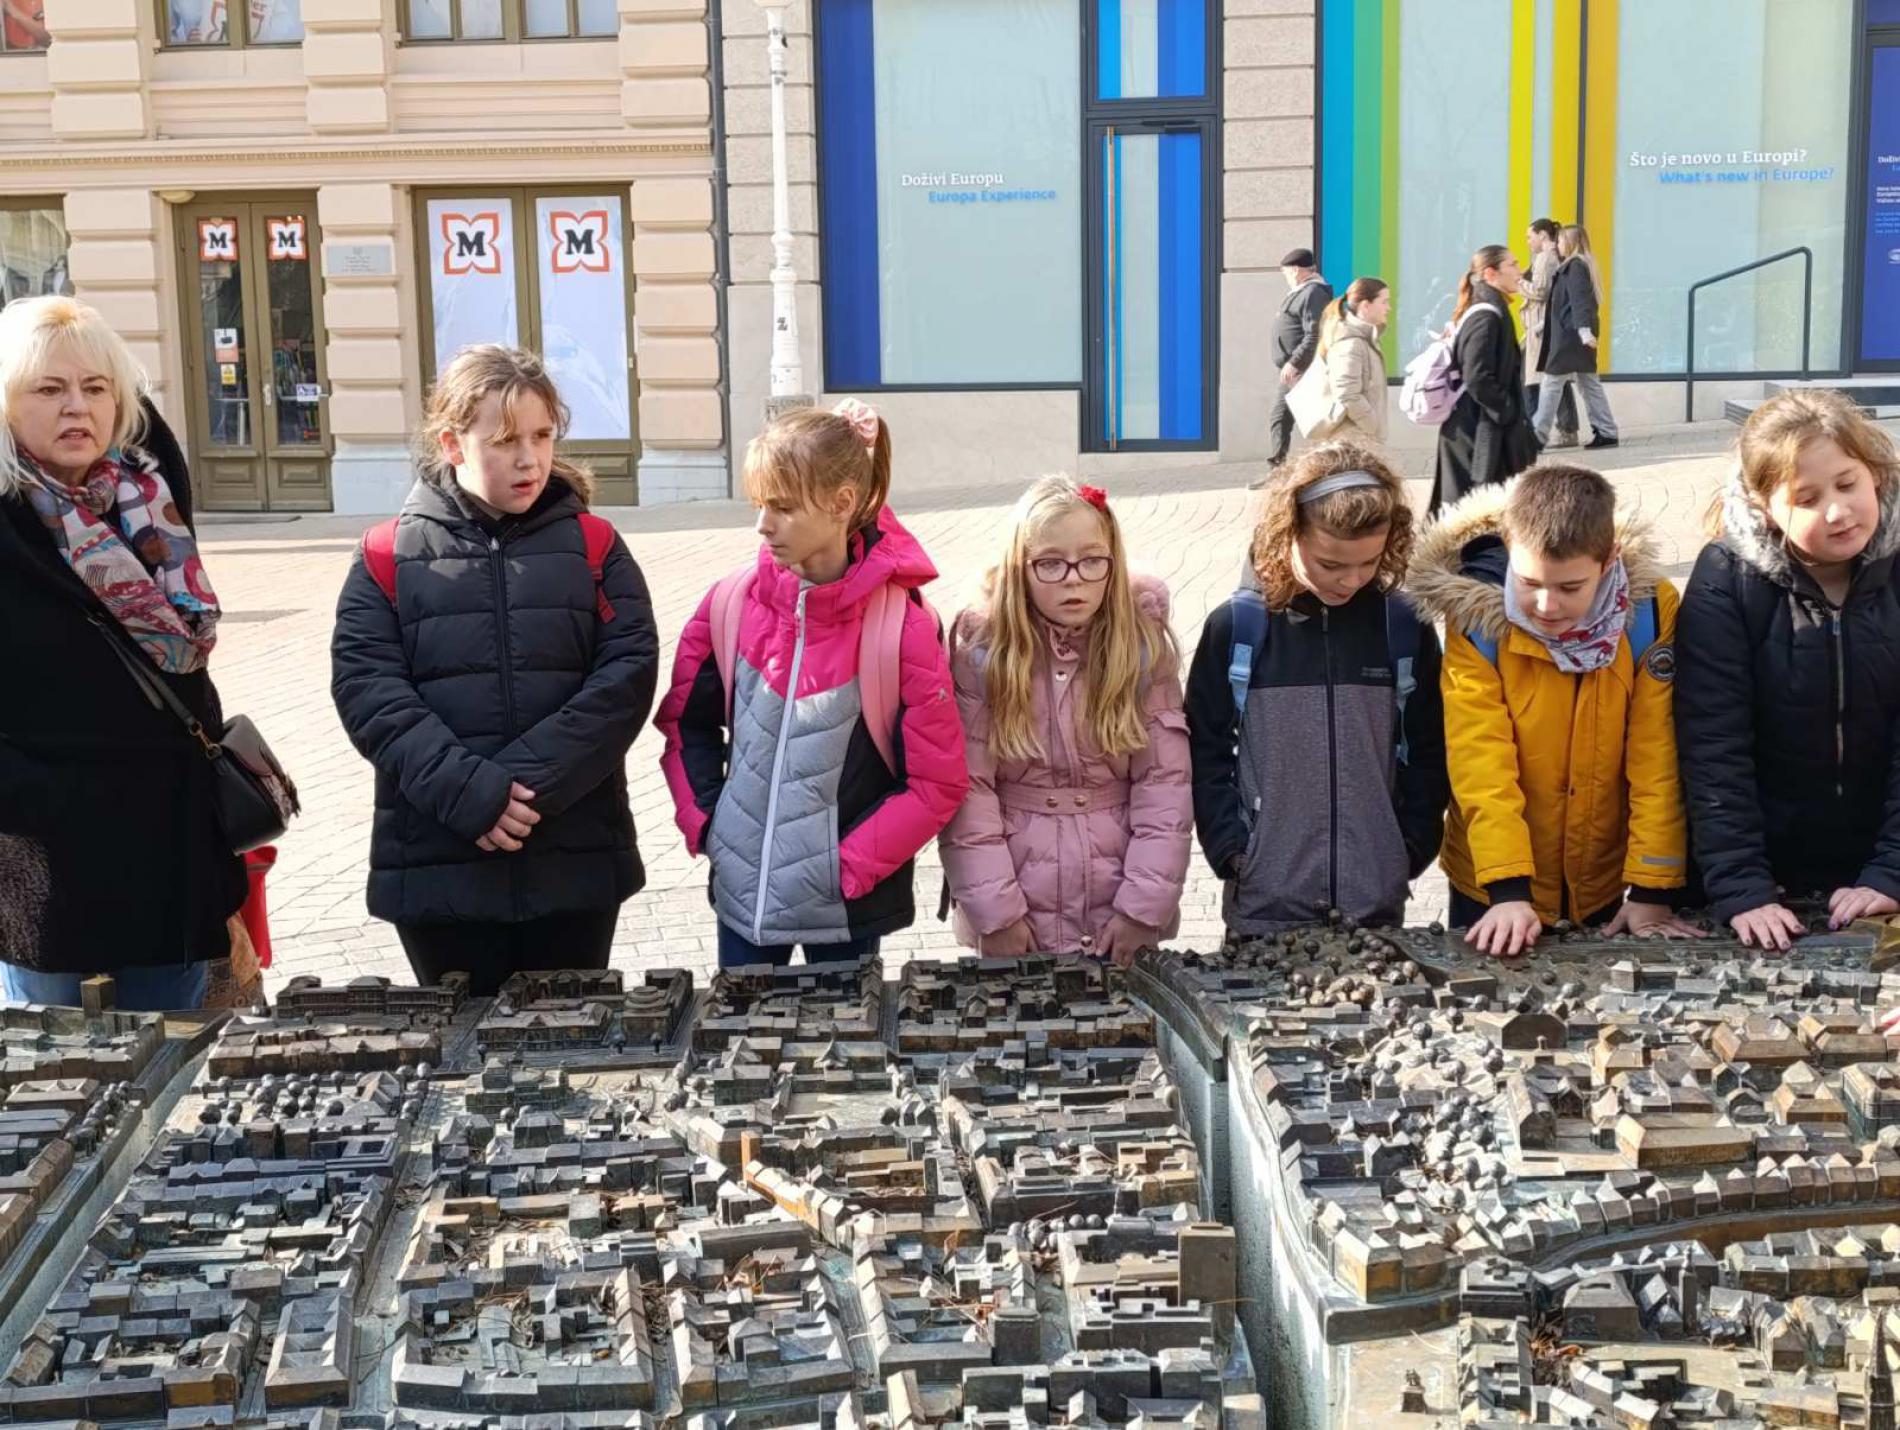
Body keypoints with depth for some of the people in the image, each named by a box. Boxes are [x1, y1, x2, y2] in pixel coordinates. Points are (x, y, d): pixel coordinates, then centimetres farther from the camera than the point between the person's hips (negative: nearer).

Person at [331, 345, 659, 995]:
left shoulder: (593, 546, 6)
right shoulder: (388, 558, 5)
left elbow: (627, 674, -5)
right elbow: (368, 690, -6)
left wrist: (530, 783, -16)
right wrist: (470, 793, -18)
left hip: (574, 860, 0)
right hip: (438, 865, 0)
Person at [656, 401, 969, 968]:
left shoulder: (901, 624, -14)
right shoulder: (730, 604, -4)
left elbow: (939, 780, -11)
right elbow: (687, 722, 11)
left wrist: (852, 865, -13)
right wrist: (703, 824, 0)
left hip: (847, 906, -3)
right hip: (741, 891, 3)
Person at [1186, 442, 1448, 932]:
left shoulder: (1405, 629, -1)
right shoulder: (1235, 628, -5)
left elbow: (1427, 751, 7)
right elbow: (1206, 750, 0)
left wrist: (1410, 851, 0)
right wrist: (1232, 851, -7)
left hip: (1378, 901, 1)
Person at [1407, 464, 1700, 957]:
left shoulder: (1651, 612, -15)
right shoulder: (1477, 619, -18)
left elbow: (1658, 760, -12)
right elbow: (1480, 763, -20)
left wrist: (1653, 889, -15)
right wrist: (1509, 890, -28)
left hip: (1609, 888, 1)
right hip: (1496, 888, -1)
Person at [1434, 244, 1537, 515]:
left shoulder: (1481, 312, 14)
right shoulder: (1487, 316, -15)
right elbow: (1478, 378, -23)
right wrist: (1511, 413, -14)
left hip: (1470, 430, 10)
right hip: (1481, 433, -10)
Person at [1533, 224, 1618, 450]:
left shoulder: (1574, 267, -12)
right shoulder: (1582, 265, 16)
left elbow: (1579, 300, -24)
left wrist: (1583, 329, -32)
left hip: (1569, 336, -10)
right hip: (1576, 335, 10)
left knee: (1551, 383, -6)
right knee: (1588, 382, 10)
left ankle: (1538, 436, -4)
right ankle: (1606, 432, 9)